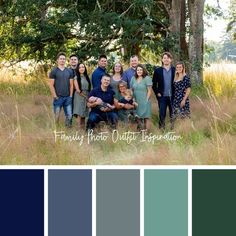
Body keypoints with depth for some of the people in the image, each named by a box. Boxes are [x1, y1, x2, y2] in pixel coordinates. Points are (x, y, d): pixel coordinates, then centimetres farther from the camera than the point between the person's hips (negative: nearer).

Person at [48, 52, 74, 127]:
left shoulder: (69, 71, 10)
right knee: (56, 116, -1)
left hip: (67, 97, 3)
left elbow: (71, 84, 10)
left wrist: (70, 96, 2)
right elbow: (51, 85, -4)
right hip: (58, 97, -3)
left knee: (69, 116, 2)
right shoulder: (54, 71, 0)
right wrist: (55, 96, -10)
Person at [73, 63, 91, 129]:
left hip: (87, 97, 5)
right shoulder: (76, 77, -3)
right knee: (79, 113, -10)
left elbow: (89, 88, 9)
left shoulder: (86, 77, 12)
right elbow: (77, 90, -9)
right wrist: (85, 95, -9)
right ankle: (79, 127, -11)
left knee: (84, 113, 7)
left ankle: (83, 126, 10)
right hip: (79, 97, -5)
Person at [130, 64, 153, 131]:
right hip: (136, 102, 5)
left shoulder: (147, 78, -5)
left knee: (146, 117, -6)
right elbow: (131, 89, 14)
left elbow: (149, 91, -6)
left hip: (144, 102, -5)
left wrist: (147, 100, -11)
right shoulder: (133, 78, 10)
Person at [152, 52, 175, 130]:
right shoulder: (158, 70, 5)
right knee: (162, 114, 0)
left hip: (172, 96, 0)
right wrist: (157, 93, -2)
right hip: (162, 97, 0)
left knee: (173, 114, 5)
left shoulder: (175, 70, 3)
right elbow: (154, 84, 8)